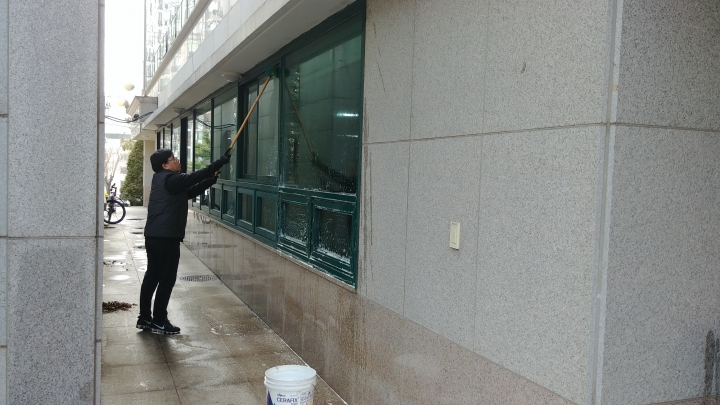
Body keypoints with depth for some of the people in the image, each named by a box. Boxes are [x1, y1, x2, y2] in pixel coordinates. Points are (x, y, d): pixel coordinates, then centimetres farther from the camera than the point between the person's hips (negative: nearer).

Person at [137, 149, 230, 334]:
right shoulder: (170, 179, -13)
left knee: (152, 275, 14)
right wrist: (220, 162, -14)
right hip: (166, 237, -10)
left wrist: (212, 180, 10)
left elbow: (190, 192, 19)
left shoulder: (163, 180, 17)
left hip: (153, 236, 10)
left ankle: (144, 318, 21)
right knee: (167, 279, -2)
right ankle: (159, 322, 4)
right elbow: (195, 177, -18)